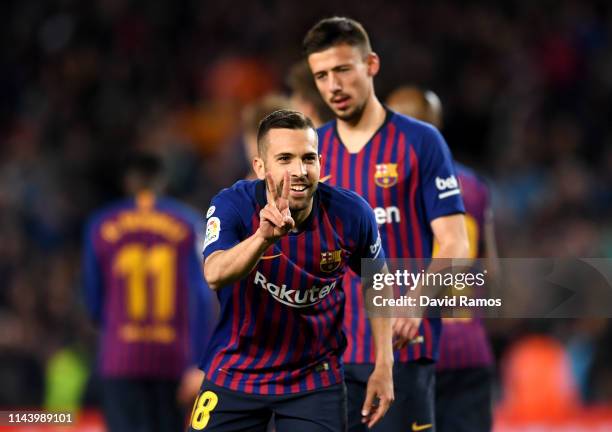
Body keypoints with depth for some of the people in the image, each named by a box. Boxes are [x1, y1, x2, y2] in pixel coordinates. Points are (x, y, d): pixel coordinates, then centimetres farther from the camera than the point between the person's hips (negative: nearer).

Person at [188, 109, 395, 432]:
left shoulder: (351, 214, -13)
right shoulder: (233, 205, -19)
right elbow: (214, 276, -38)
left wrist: (384, 366, 0)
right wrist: (264, 237, -56)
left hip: (315, 379, 1)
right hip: (235, 374, -1)